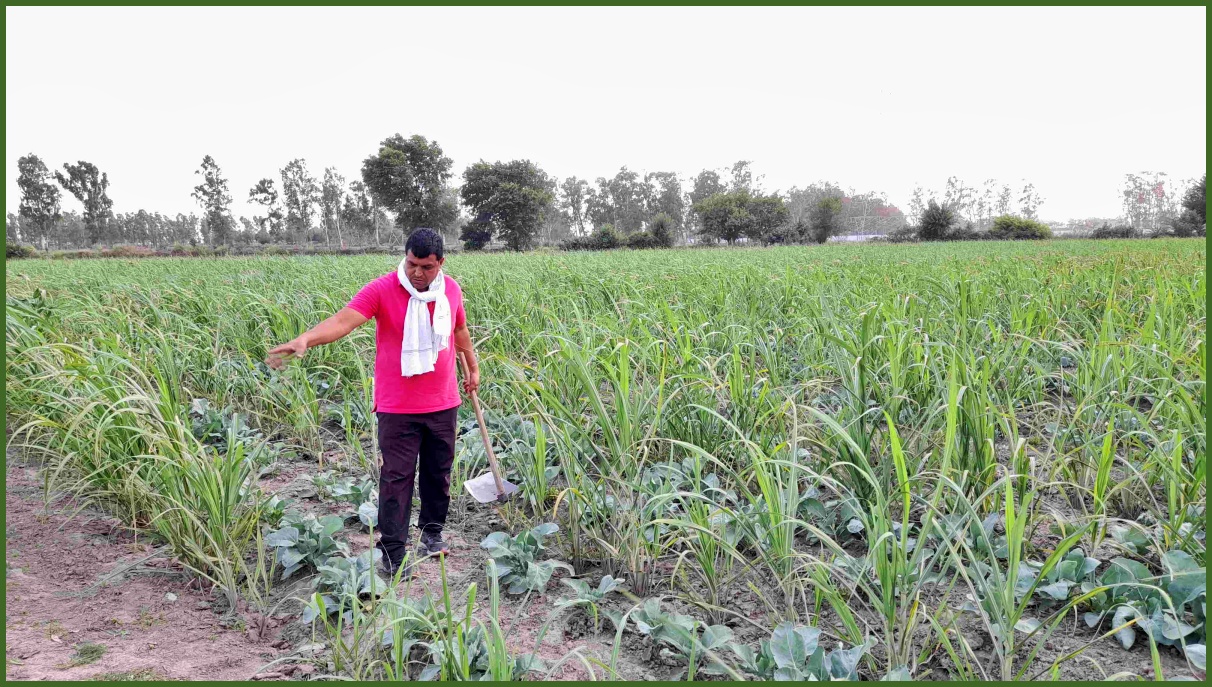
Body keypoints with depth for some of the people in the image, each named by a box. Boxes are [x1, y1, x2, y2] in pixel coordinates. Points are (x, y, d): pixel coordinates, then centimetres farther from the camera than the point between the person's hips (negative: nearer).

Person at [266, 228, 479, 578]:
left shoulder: (451, 289, 0)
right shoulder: (382, 290, -15)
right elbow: (342, 320, -29)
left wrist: (473, 367, 31)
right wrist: (304, 339, -47)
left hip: (443, 404, 4)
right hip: (397, 406, -4)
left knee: (438, 471, 15)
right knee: (397, 477, -1)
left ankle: (432, 532, 34)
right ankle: (393, 552, 8)